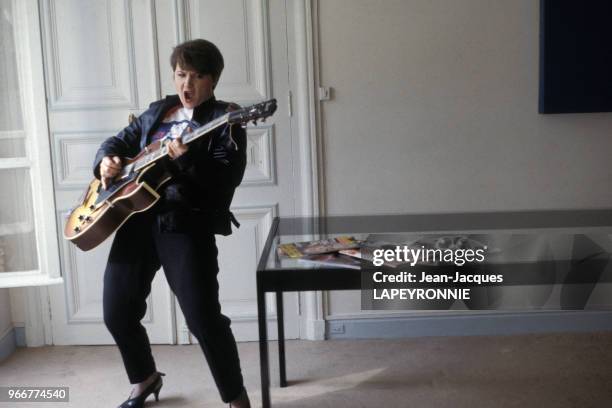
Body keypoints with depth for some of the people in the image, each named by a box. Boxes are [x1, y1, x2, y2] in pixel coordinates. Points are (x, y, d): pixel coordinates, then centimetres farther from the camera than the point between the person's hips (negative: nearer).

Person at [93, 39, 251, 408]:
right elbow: (119, 141, 26)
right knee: (118, 312, 11)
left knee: (203, 318, -11)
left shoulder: (224, 120, -2)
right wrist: (107, 160, 4)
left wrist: (185, 159, -29)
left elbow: (227, 178, -14)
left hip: (187, 223, -6)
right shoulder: (157, 112, 18)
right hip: (137, 218, 7)